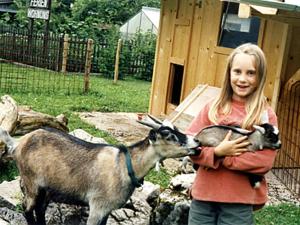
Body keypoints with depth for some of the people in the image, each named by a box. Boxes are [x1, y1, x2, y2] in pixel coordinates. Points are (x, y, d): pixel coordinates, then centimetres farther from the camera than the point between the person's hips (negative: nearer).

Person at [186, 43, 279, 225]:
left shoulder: (265, 115, -4)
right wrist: (217, 152, -16)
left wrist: (222, 158, -13)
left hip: (240, 201, -2)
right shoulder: (213, 107, 4)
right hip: (204, 195, 2)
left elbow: (265, 161, -12)